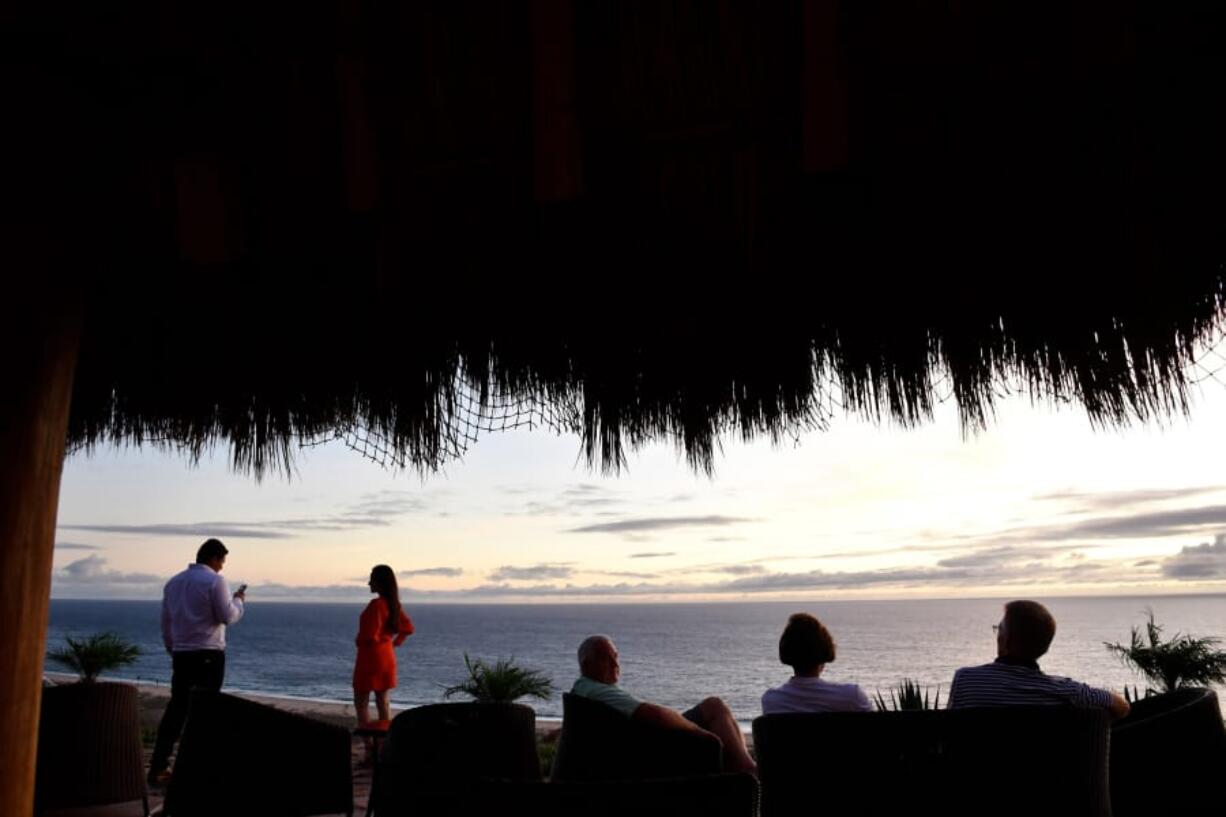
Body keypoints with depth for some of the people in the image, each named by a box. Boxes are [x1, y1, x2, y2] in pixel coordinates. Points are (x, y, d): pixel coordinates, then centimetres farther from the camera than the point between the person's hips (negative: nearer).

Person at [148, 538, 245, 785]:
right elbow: (228, 617, -11)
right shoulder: (214, 581, -10)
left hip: (181, 654, 6)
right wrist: (239, 600, 7)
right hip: (209, 655, -6)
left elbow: (165, 623, 16)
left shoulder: (173, 582, 12)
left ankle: (158, 767, 5)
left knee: (176, 707, 9)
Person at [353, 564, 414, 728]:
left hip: (370, 656, -8)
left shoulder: (376, 604, -20)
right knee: (382, 700, 13)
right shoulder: (393, 604, 5)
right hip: (386, 656, 8)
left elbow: (370, 635, -24)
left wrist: (358, 641, -5)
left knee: (361, 701, 1)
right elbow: (408, 627, 14)